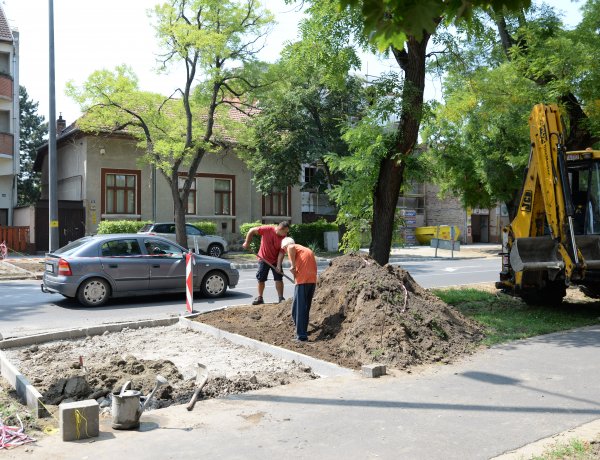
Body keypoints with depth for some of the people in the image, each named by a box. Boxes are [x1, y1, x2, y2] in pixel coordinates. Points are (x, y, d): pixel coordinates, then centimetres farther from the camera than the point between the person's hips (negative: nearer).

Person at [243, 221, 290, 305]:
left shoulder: (284, 238, -17)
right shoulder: (267, 229, -22)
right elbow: (252, 230, -12)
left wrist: (279, 265, -24)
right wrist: (247, 243, -10)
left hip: (275, 260, 1)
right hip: (263, 259, 0)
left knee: (279, 278, -3)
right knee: (261, 279, 6)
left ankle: (281, 298, 6)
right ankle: (259, 298, 19)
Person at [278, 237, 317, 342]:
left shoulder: (291, 247, 6)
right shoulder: (306, 249, 28)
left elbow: (291, 248, -20)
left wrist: (293, 266, -16)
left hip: (303, 280, -8)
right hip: (313, 279, 8)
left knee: (298, 308, -3)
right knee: (306, 307, 20)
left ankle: (301, 336, -5)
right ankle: (303, 331, 29)